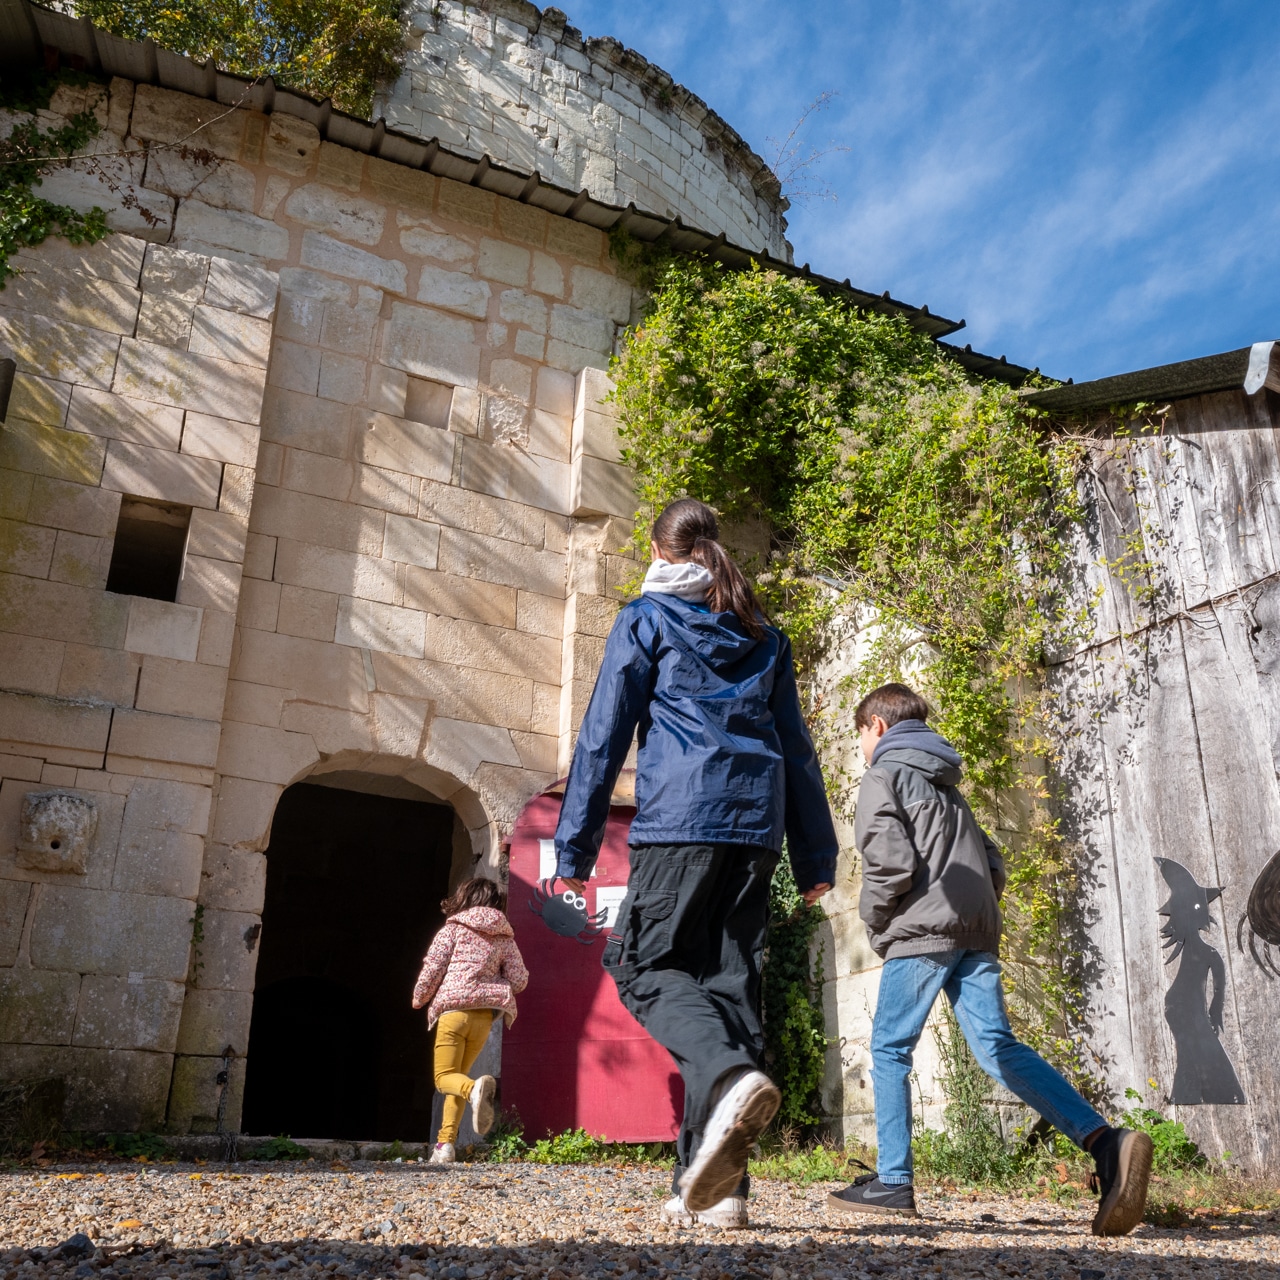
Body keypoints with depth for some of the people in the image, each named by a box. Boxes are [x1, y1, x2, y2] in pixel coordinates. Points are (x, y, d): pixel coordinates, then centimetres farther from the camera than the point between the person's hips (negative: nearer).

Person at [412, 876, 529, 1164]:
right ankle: (445, 1143, 8)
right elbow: (519, 981, 5)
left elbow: (432, 970, -2)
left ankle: (476, 1089, -34)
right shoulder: (505, 938, 12)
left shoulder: (452, 930, 4)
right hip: (484, 1016, 4)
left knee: (445, 1077, -1)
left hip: (452, 1010, -4)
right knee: (458, 1075, 17)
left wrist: (418, 999, 16)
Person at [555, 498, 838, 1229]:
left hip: (680, 819, -5)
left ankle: (730, 1077, -25)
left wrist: (575, 846, 2)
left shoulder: (646, 619, 7)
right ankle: (713, 1185, 4)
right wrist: (816, 855, 20)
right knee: (731, 983, 6)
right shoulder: (765, 636, 21)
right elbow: (797, 749, 19)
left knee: (644, 966, 4)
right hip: (756, 824, 5)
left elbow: (605, 735, 1)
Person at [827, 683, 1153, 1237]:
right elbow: (993, 863, 24)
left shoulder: (882, 776, 2)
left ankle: (893, 1181, 1)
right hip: (977, 932, 7)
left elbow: (890, 861, -12)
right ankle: (1106, 1143, -16)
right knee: (999, 1047, -1)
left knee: (889, 1049, 2)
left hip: (921, 929, -7)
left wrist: (873, 919, 1)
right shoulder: (945, 783, 28)